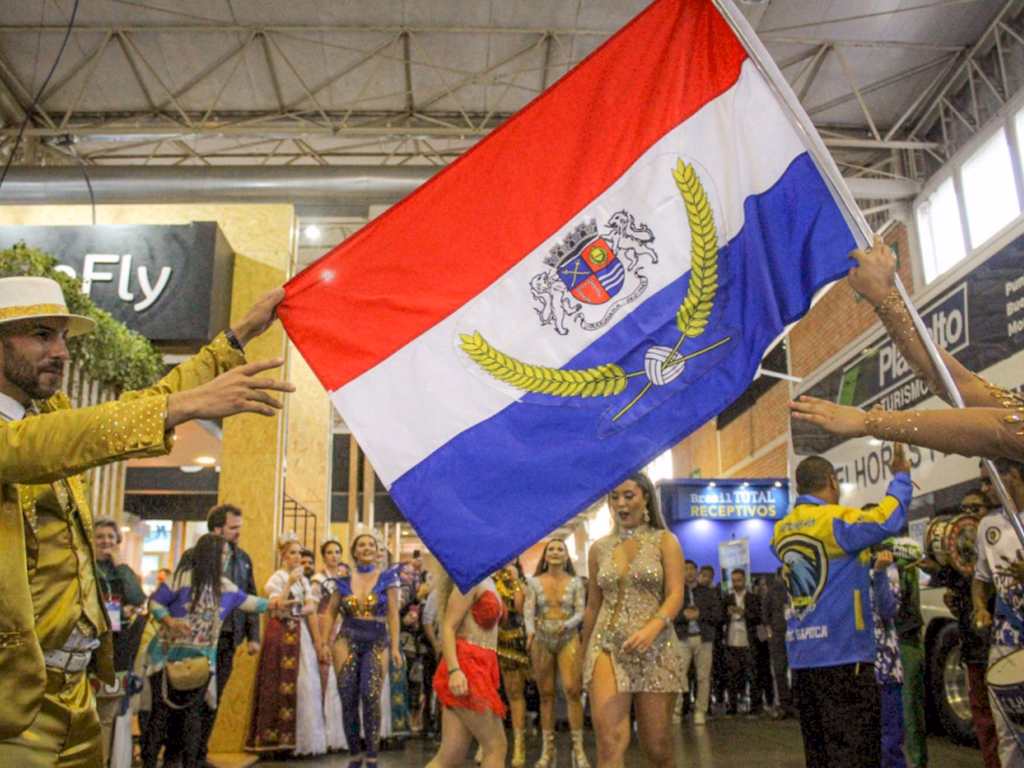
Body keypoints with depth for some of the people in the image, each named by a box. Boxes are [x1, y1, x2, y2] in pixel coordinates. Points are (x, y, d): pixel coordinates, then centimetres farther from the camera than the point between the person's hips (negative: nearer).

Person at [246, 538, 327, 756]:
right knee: (282, 684, -8)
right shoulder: (276, 579, -2)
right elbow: (276, 605, -17)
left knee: (304, 685, 2)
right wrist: (289, 583, -18)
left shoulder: (304, 580, 15)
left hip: (300, 634, 6)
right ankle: (280, 737, -2)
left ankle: (303, 737, 8)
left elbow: (311, 609, 13)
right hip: (281, 634, -6)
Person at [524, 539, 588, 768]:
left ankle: (578, 748, -6)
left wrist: (567, 624, -21)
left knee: (572, 689, -13)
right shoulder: (534, 582, 5)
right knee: (545, 694, 4)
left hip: (568, 639, -1)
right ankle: (547, 749, 12)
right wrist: (530, 630, -24)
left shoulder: (575, 582, 4)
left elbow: (580, 611, -1)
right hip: (541, 639, 1)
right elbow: (528, 609, -4)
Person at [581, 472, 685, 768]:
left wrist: (651, 629, -25)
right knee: (610, 743, -15)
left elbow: (675, 595, -7)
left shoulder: (664, 541, 3)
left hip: (655, 648, -1)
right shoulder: (599, 549, 11)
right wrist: (584, 655, 19)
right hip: (607, 646, 1)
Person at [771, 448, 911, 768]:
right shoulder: (836, 520, -11)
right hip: (843, 655, -7)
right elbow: (887, 520, -24)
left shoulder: (782, 530, 10)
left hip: (801, 655, 7)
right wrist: (901, 475, -10)